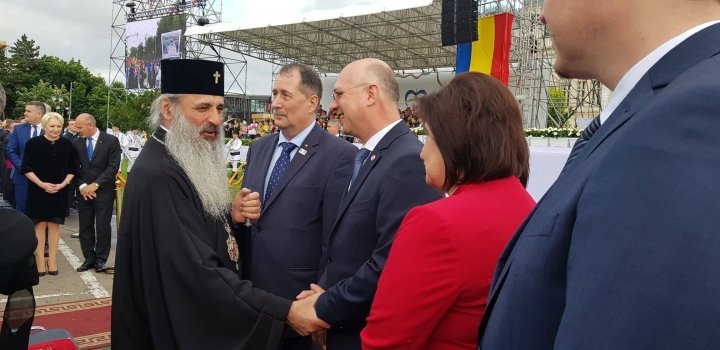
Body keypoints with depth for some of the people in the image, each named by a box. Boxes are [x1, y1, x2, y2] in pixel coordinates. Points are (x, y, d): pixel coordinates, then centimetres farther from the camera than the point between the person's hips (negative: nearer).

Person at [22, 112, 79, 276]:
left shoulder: (67, 145, 1)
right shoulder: (33, 143, -5)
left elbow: (73, 169, 5)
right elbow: (26, 168, -4)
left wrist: (62, 184, -8)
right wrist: (41, 184, -14)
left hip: (59, 191, 2)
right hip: (38, 191, -2)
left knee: (54, 224, 6)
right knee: (40, 225, 2)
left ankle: (52, 260, 13)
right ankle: (40, 260, 8)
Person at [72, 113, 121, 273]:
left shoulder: (111, 141, -5)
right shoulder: (76, 143, 6)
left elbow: (113, 166, -10)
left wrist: (96, 184, -14)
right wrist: (82, 186, -9)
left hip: (104, 191, -3)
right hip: (84, 191, 3)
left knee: (103, 227, 0)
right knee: (85, 227, 6)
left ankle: (100, 259, 11)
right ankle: (89, 259, 15)